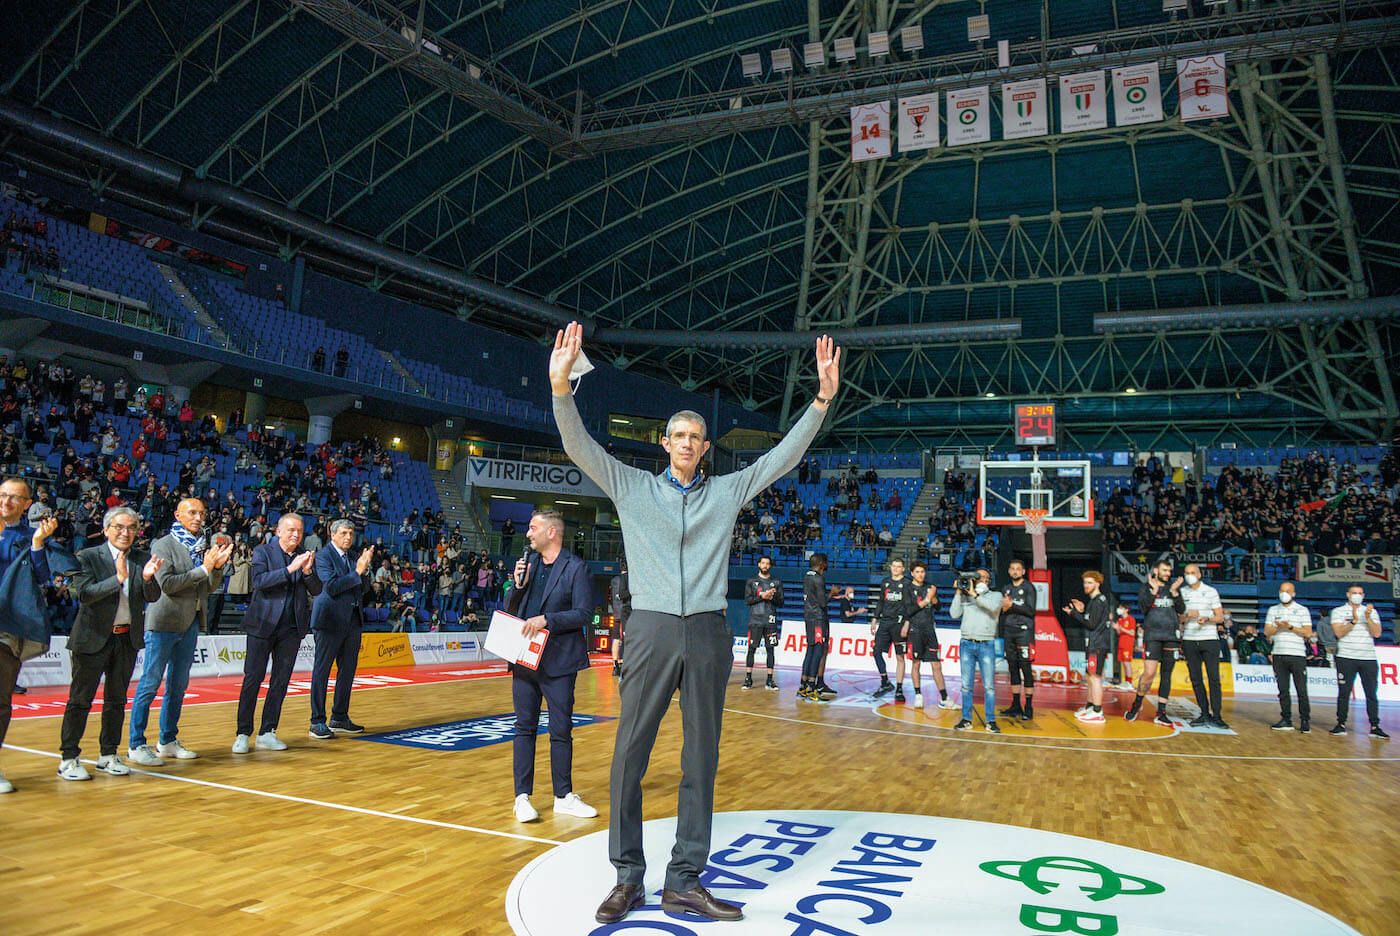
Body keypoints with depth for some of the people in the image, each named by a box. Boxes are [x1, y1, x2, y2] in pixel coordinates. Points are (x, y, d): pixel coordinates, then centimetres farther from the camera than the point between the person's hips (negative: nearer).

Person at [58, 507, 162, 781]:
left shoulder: (142, 558, 4)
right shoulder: (88, 557, -6)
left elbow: (152, 597, -1)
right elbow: (84, 594, -17)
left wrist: (148, 578, -22)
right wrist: (118, 578, -29)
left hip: (128, 638, 4)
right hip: (93, 638, -4)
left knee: (117, 699, 12)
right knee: (80, 699, 2)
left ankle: (108, 755, 22)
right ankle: (68, 758, 12)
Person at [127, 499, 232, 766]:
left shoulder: (203, 546, 12)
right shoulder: (163, 545, -5)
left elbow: (211, 588, 12)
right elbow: (166, 584, -16)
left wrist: (218, 566, -6)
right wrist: (203, 569, -18)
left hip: (190, 624, 6)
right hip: (163, 623, -6)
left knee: (178, 685, 11)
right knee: (150, 684, -3)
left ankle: (168, 741, 20)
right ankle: (136, 746, 4)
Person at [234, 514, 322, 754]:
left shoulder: (305, 556, 10)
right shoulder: (262, 552, 1)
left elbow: (316, 591, 5)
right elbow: (259, 581, -15)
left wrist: (307, 571, -12)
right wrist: (290, 569, -23)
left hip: (292, 628, 4)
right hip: (263, 625, -3)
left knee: (281, 681, 6)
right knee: (253, 678, -1)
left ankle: (267, 733, 13)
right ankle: (243, 734, 7)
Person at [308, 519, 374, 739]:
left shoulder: (353, 557, 15)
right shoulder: (323, 556, -6)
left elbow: (364, 588, 11)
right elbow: (331, 587, -17)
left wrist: (365, 568, -5)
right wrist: (357, 572, -18)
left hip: (353, 620, 7)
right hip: (331, 620, -7)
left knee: (347, 670, 11)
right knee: (321, 670, -1)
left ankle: (340, 718, 21)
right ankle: (317, 722, 4)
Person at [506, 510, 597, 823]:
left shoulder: (576, 568, -5)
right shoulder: (529, 564, 12)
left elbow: (583, 613, -11)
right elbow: (509, 611, 13)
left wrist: (546, 619, -19)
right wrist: (518, 585, -5)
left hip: (559, 662, -4)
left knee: (561, 731, 4)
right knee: (524, 728, 8)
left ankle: (563, 797, 17)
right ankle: (522, 797, 15)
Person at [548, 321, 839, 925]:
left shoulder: (728, 491, 12)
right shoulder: (633, 488, 9)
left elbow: (785, 455, 8)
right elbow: (579, 447, -1)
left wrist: (823, 398, -3)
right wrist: (561, 387, -17)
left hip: (709, 633, 2)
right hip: (651, 630, -1)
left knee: (701, 758, 5)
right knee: (630, 754, 0)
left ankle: (684, 882, 16)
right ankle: (628, 877, 14)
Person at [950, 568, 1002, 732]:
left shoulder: (995, 595, 10)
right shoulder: (965, 597, 13)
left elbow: (994, 607, -12)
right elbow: (954, 614, 1)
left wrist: (975, 594, -13)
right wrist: (959, 593, -2)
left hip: (986, 645, -1)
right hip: (966, 644, 2)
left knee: (989, 685, -3)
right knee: (966, 684, 2)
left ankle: (991, 721, 3)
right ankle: (966, 719, 8)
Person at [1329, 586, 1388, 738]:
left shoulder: (1371, 611, 11)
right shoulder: (1338, 611, 5)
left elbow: (1377, 633, 0)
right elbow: (1339, 633, -7)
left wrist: (1368, 618, -13)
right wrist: (1354, 621, -19)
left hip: (1369, 659, 2)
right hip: (1346, 658, -2)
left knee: (1372, 694, 0)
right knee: (1344, 693, 1)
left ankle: (1375, 727, 5)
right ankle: (1341, 724, 7)